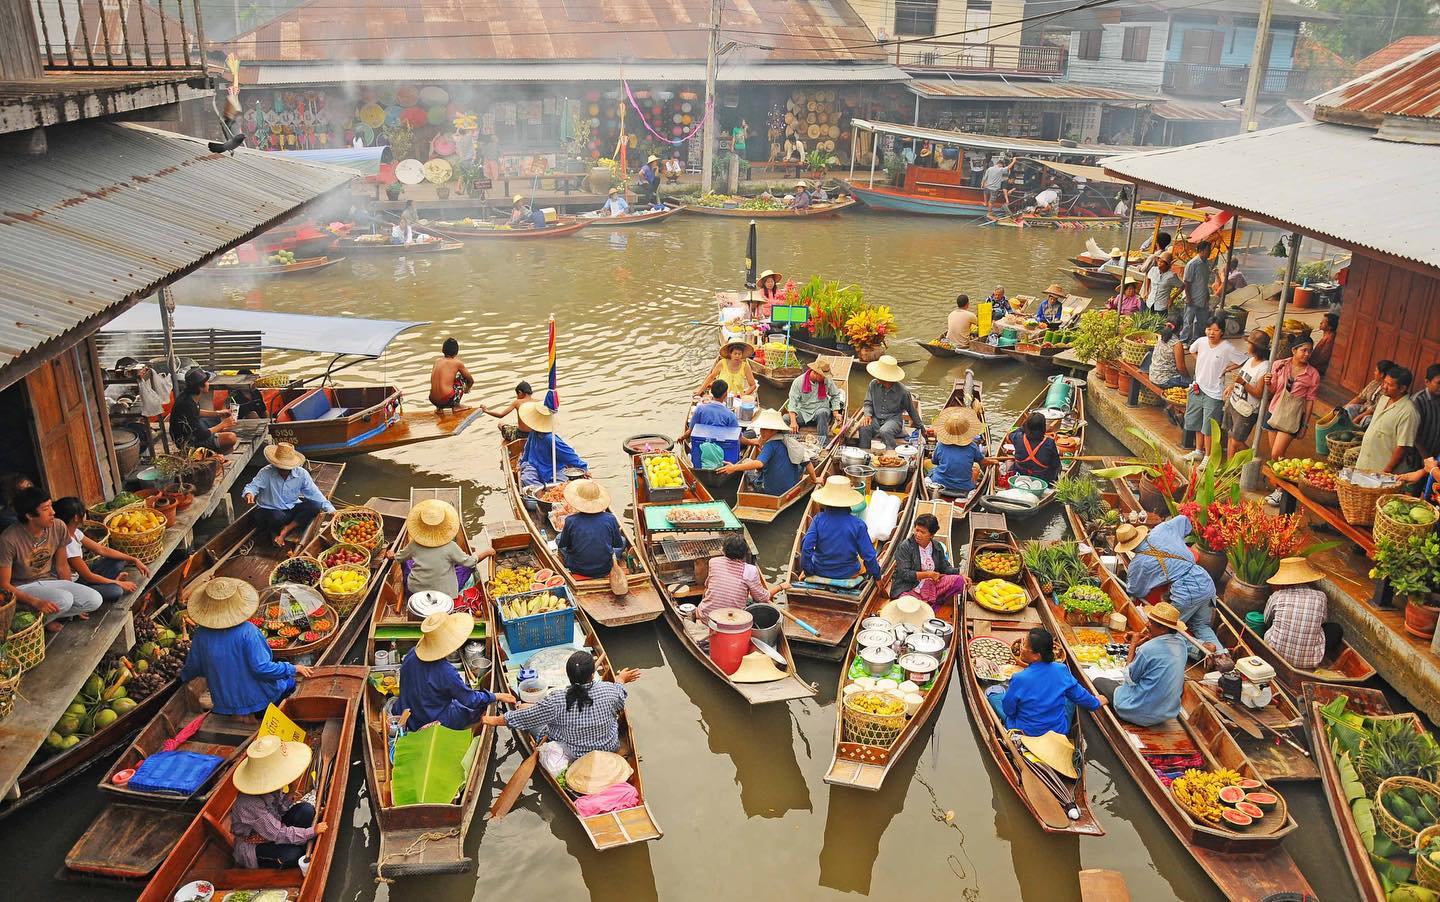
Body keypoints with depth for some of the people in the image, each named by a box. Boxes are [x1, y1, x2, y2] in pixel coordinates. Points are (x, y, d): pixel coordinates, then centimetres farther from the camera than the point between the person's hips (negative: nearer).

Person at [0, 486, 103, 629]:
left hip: (49, 580, 5)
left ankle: (46, 615, -4)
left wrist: (73, 592, 8)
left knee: (95, 600, -17)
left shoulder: (58, 528, -9)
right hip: (22, 588, -5)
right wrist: (36, 602, -32)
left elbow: (62, 566, 4)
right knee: (64, 600, -33)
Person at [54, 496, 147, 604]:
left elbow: (102, 549, 5)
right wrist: (118, 583, -11)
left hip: (79, 577, 9)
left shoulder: (75, 532, -3)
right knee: (116, 591, -27)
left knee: (120, 561, 3)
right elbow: (88, 576, -22)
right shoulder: (68, 544, -29)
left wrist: (134, 560, 0)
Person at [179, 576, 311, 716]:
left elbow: (193, 667, 3)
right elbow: (262, 668, -26)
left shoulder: (200, 635, -12)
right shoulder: (247, 631, -27)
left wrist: (183, 676, 26)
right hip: (257, 698, -6)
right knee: (289, 681, 22)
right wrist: (293, 669, -12)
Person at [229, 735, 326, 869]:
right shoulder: (251, 804, -37)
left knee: (307, 809, -13)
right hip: (251, 847, -7)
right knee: (292, 855, -31)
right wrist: (313, 831, -26)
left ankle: (307, 851, 2)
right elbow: (279, 835, -31)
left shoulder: (271, 784, -15)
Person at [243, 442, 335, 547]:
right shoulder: (266, 472, -14)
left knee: (314, 507, -21)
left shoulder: (301, 474, -7)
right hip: (269, 510, -3)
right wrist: (249, 493, -43)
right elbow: (253, 486, -17)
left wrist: (330, 510, -12)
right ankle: (274, 532, 0)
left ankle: (285, 530, -15)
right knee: (278, 517, -38)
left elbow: (314, 493, -4)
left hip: (292, 509, 4)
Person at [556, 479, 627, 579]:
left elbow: (561, 545, -2)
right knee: (624, 540, 25)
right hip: (605, 570, 0)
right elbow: (618, 544, -3)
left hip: (578, 570, 0)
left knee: (559, 538, 25)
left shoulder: (570, 521, -19)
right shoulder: (610, 519, -17)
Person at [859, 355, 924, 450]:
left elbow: (911, 410, 4)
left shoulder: (903, 391, -10)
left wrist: (920, 427, 13)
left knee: (885, 431, -37)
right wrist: (867, 415, -13)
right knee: (863, 428, -30)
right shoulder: (873, 385, -3)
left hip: (894, 419, -3)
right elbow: (868, 403, 8)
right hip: (876, 418, 3)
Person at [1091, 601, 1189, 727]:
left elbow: (1130, 678, -11)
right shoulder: (1181, 643, -5)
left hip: (1142, 715, -8)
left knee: (1098, 682, 13)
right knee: (1118, 682, 28)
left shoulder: (1148, 649, -27)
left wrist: (1133, 646, -5)